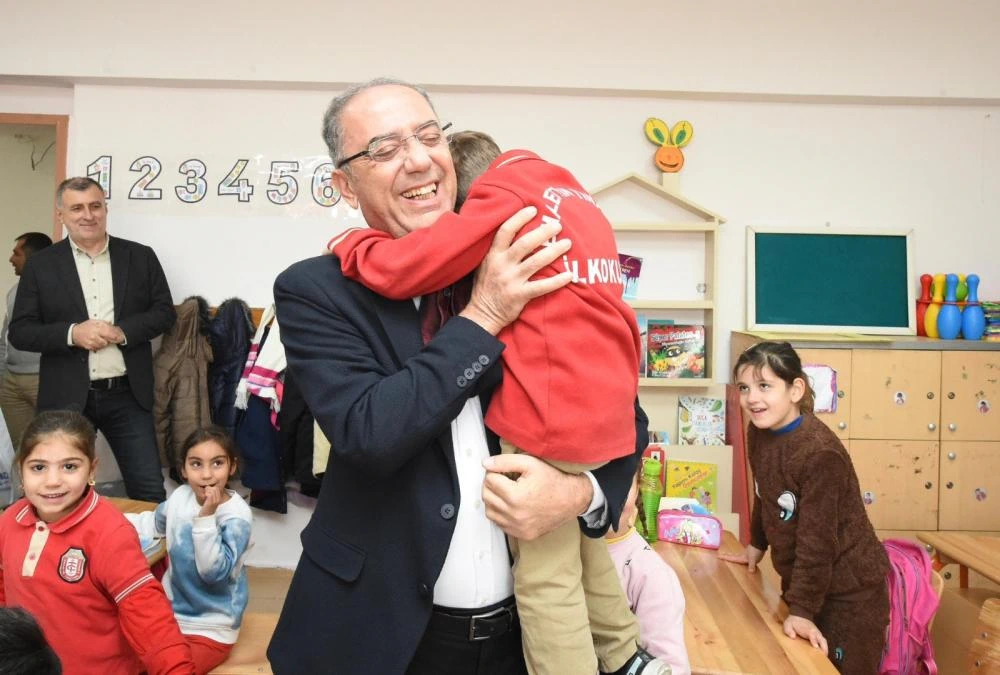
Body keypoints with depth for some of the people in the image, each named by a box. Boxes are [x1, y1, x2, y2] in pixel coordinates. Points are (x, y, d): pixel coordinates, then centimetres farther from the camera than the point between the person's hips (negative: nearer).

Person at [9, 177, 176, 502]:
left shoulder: (140, 256, 5)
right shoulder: (40, 264, 3)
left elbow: (164, 312, 4)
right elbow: (20, 331, 0)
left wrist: (121, 331, -14)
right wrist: (72, 333, -17)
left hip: (127, 394, 0)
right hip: (67, 397, 0)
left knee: (150, 490, 4)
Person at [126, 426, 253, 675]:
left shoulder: (237, 515, -22)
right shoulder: (181, 495, -5)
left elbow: (214, 572, -28)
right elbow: (154, 524, 17)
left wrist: (206, 518, -34)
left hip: (210, 630, -6)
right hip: (169, 611, 6)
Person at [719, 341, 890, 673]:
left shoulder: (820, 452, -27)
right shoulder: (759, 432, -4)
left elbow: (817, 539, -26)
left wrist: (802, 610, -23)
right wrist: (757, 546, 21)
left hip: (849, 591, -7)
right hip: (801, 580, 7)